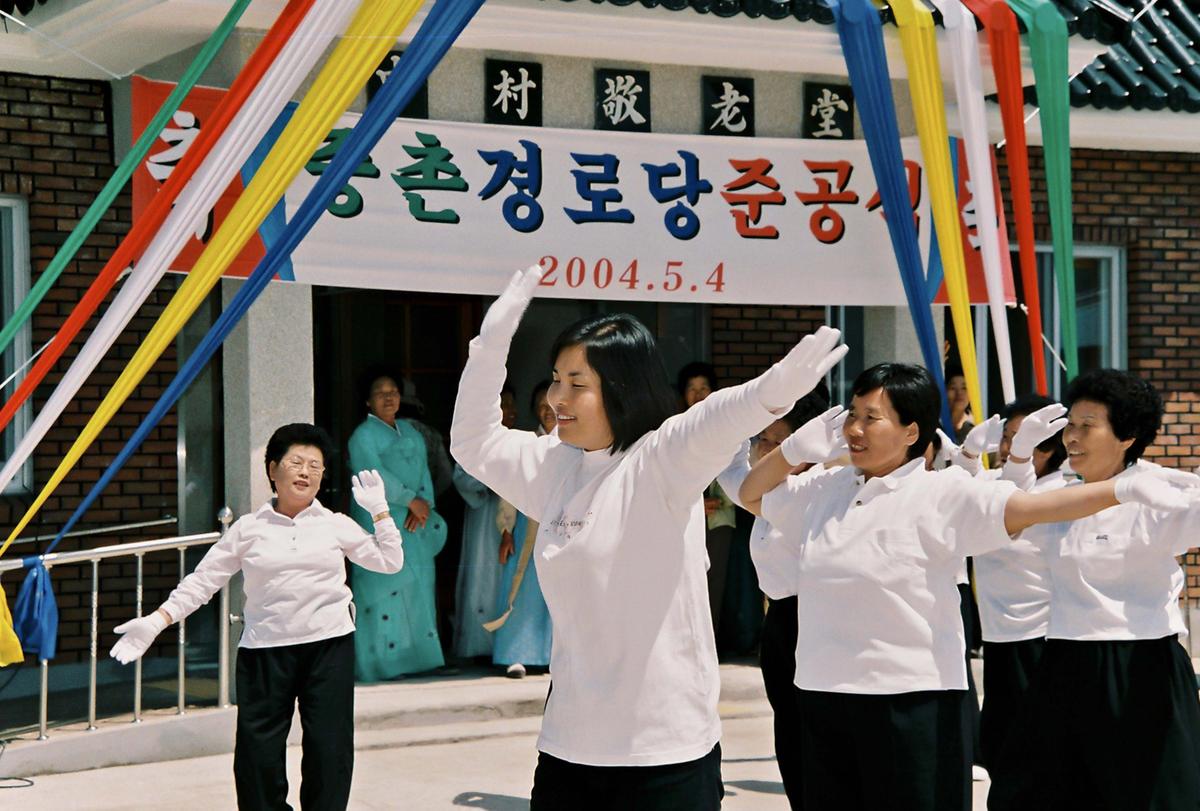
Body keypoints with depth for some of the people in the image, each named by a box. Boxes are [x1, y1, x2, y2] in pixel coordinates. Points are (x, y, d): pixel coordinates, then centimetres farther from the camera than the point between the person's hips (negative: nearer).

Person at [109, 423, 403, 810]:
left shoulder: (336, 525, 8)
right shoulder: (248, 529, 6)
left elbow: (390, 562, 8)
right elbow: (202, 580, 5)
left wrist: (379, 510, 2)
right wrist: (156, 621, -3)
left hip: (328, 647, 0)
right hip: (264, 648, 0)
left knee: (328, 747, 1)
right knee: (258, 749, -2)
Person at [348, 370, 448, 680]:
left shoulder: (410, 431, 18)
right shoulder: (363, 435, -3)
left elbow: (423, 471, 10)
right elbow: (375, 474, -16)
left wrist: (424, 504, -8)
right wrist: (411, 499, -17)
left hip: (414, 525, 7)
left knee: (417, 586, 5)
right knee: (384, 589, -8)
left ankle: (411, 656, 10)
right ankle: (383, 662, -7)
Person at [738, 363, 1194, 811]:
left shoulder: (941, 495, -8)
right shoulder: (825, 492, 10)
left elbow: (1033, 508, -20)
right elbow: (752, 494, 26)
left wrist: (1122, 490, -34)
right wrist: (795, 449, 7)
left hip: (911, 702, -6)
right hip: (823, 695, 6)